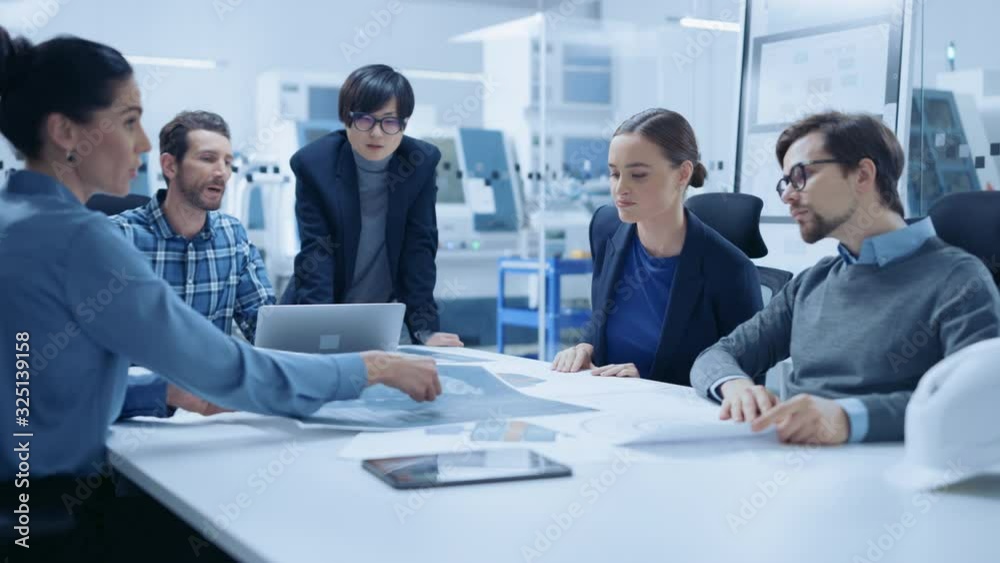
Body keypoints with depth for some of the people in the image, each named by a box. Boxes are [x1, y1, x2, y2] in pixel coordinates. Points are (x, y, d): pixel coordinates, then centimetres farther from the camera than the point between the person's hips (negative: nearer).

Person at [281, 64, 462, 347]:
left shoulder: (421, 162, -10)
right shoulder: (314, 163, -15)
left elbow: (419, 247, -10)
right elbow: (315, 252, -19)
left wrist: (425, 329, -18)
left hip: (386, 317, 1)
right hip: (323, 314, -1)